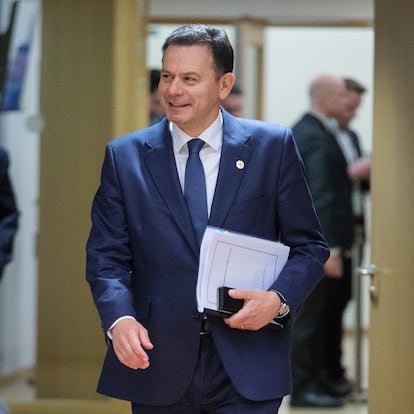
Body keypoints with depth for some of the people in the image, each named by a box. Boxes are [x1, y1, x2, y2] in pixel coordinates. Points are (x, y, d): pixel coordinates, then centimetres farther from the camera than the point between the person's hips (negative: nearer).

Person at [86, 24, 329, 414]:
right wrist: (119, 319, -16)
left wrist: (279, 298, -15)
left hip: (246, 368, -1)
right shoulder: (125, 156, 5)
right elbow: (106, 257, 3)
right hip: (158, 368, 1)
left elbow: (309, 245, 5)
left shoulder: (273, 146, 2)